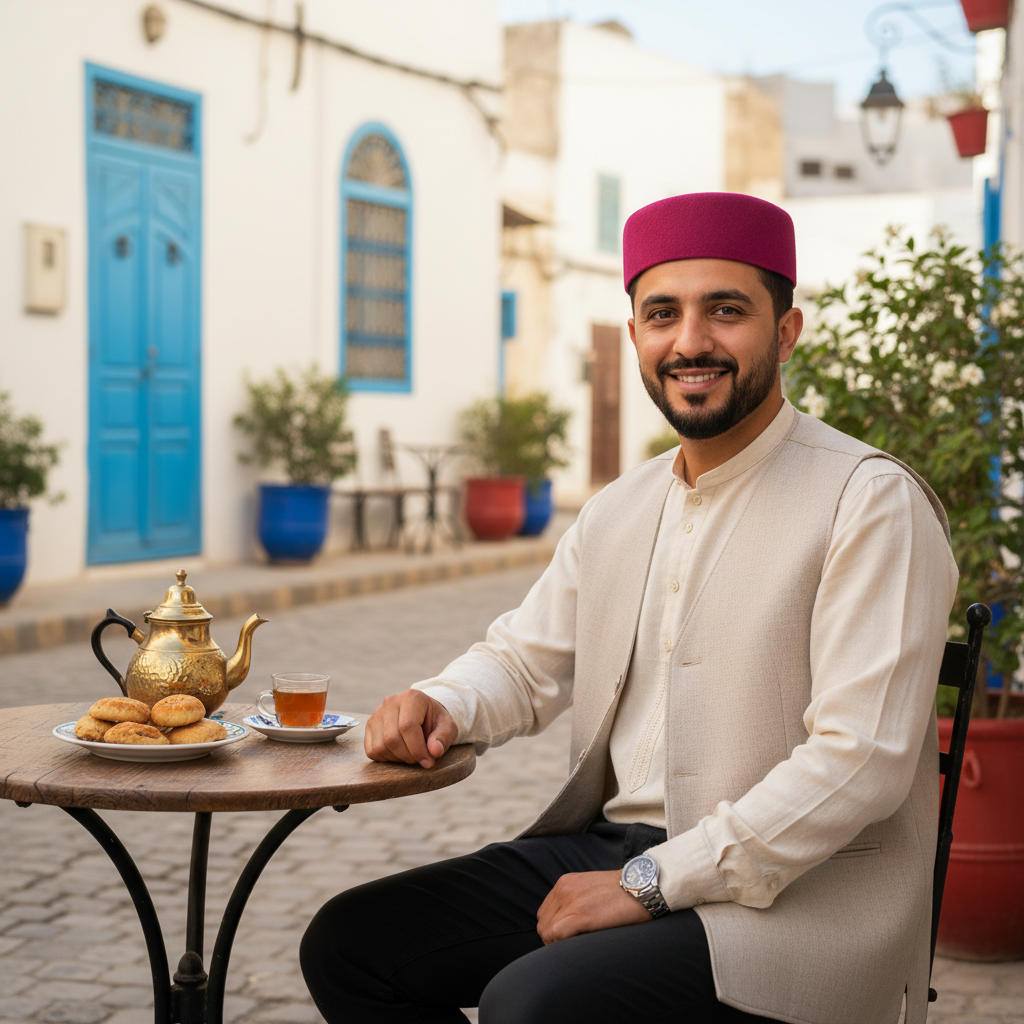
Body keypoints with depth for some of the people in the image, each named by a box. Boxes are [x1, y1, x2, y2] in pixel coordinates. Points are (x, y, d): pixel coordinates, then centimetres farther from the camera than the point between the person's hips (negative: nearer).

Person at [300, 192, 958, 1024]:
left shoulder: (873, 502, -12)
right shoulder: (620, 510, 12)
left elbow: (860, 759, -20)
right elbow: (528, 659, 22)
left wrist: (651, 882, -19)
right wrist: (441, 705, -3)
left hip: (793, 894, -7)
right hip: (608, 847, 7)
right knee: (348, 944, -1)